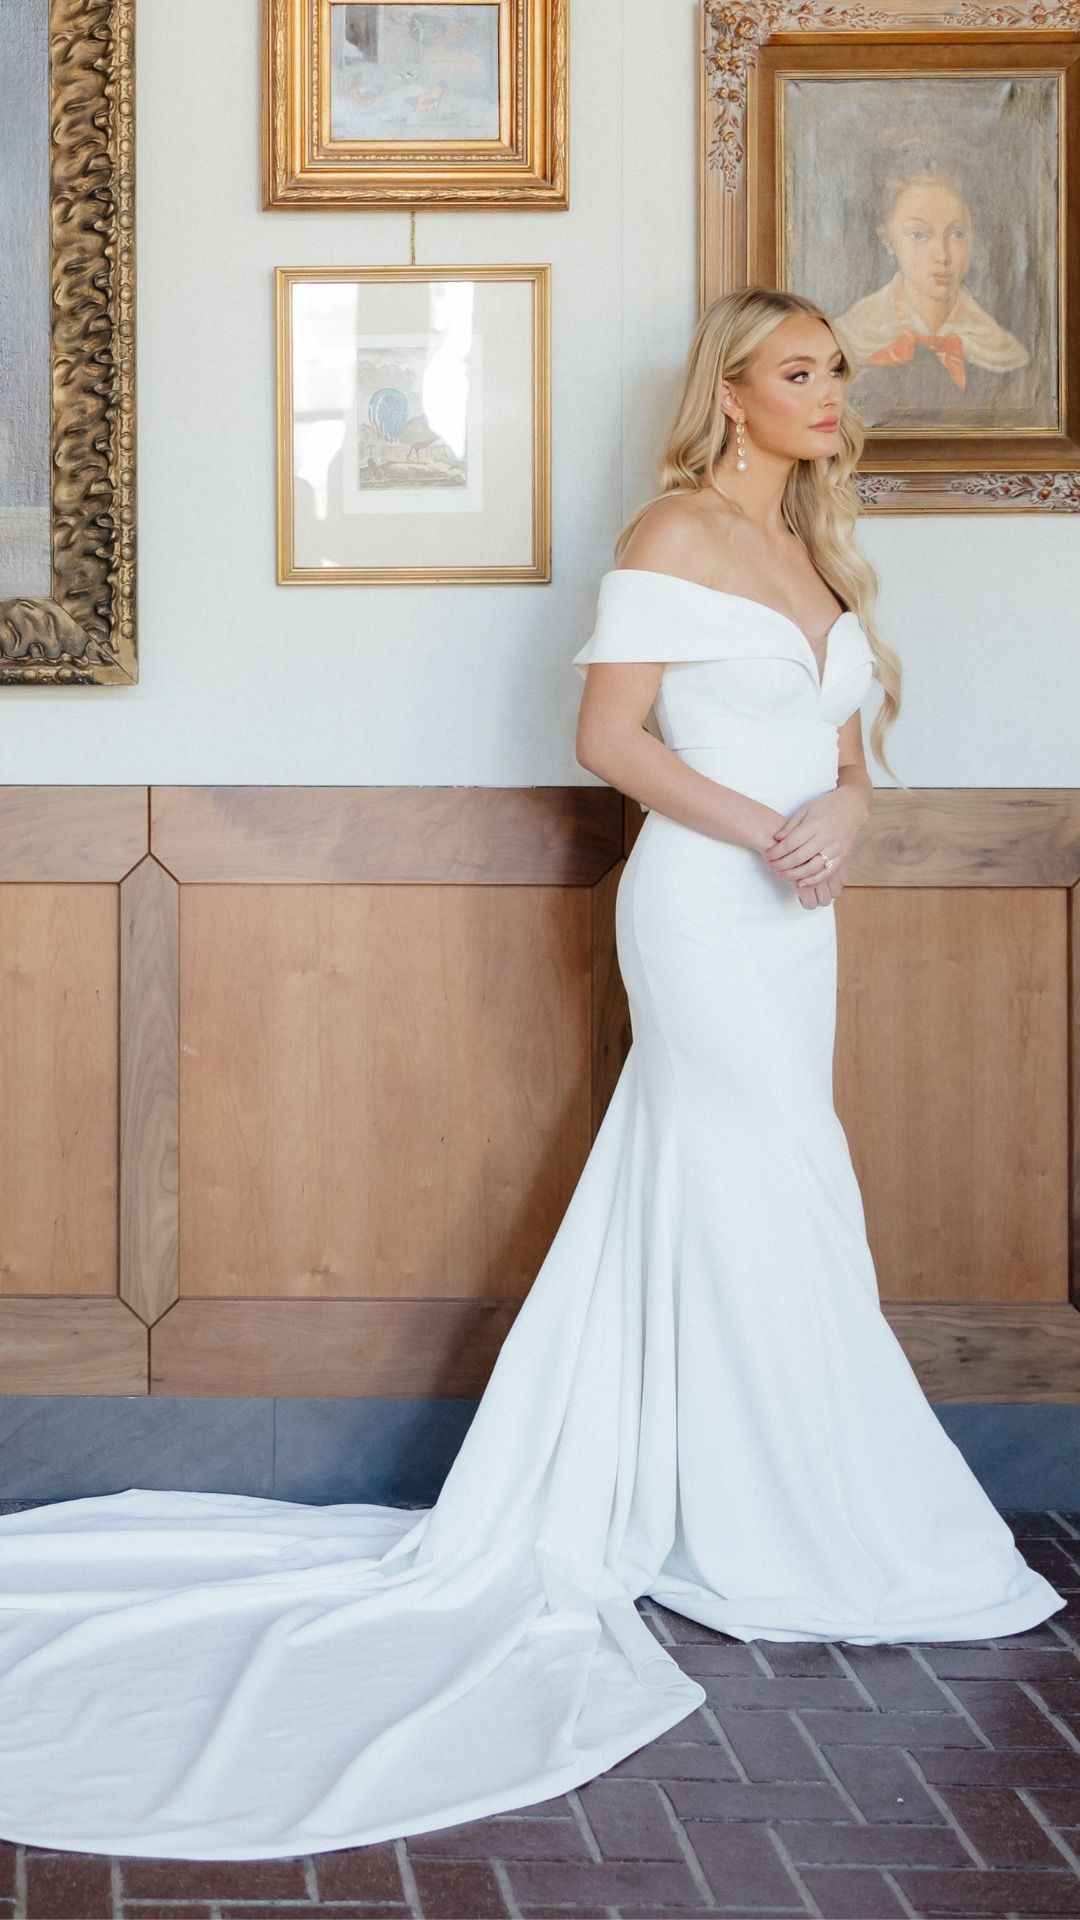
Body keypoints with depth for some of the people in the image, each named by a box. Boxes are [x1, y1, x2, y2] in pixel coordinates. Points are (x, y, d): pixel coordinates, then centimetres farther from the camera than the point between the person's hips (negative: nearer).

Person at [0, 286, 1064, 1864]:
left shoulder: (817, 551, 16)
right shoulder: (677, 532, -8)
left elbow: (843, 751, 15)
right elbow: (609, 734, -12)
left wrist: (841, 813, -8)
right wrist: (756, 827, -21)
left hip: (793, 913, 8)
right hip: (701, 901, -8)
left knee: (701, 1202, 10)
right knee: (775, 1207, -4)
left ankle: (628, 1504, 19)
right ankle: (797, 1547, 7)